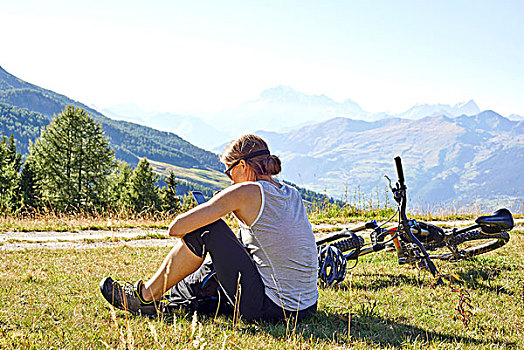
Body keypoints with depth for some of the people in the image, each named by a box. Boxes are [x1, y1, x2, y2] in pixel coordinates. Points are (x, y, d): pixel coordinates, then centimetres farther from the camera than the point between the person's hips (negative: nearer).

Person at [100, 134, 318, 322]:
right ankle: (169, 300, 43)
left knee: (204, 231, 1)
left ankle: (146, 296, 14)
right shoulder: (292, 195, 10)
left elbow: (176, 228, -10)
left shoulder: (247, 192, -12)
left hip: (268, 309, -8)